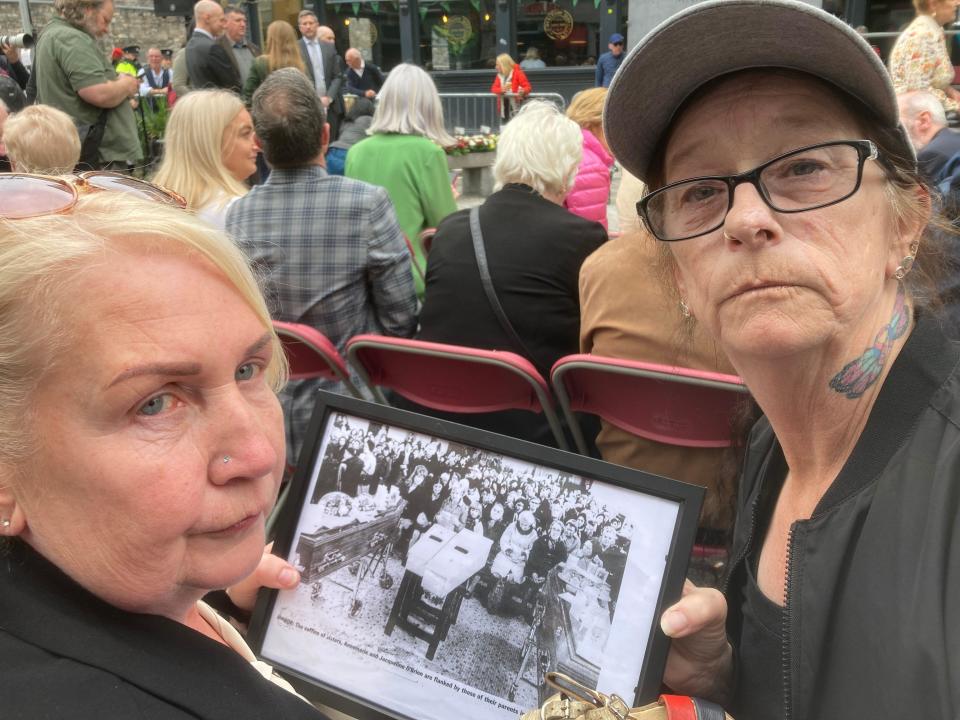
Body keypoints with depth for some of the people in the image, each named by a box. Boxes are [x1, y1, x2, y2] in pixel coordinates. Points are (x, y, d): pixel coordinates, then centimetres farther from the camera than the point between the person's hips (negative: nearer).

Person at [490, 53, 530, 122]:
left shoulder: (517, 72, -5)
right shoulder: (499, 75, 11)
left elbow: (527, 87, -8)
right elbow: (493, 89, 5)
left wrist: (523, 91, -32)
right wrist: (501, 90, -17)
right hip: (503, 106, 5)